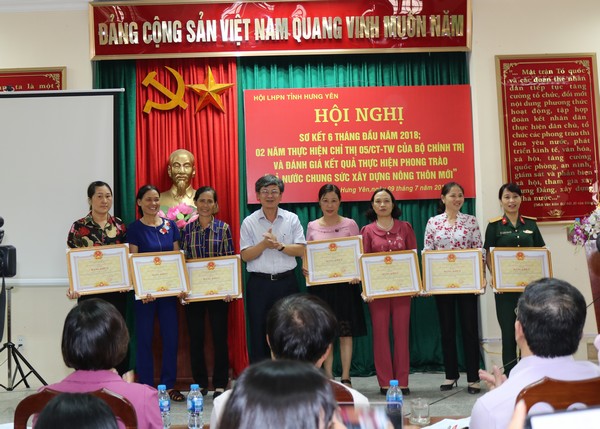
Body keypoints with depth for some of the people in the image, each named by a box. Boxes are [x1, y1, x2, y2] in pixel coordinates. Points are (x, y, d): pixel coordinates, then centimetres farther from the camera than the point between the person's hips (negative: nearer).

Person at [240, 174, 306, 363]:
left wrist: (279, 245, -18)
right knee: (259, 332, 5)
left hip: (286, 282, 1)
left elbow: (301, 250, -4)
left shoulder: (292, 219, 4)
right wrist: (264, 244, -18)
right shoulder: (249, 222, 3)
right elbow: (245, 255, -3)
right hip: (259, 283, 0)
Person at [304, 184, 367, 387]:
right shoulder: (312, 227, 6)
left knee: (345, 332, 2)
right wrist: (306, 269, -10)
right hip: (320, 285, 2)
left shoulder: (350, 225, 2)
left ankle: (345, 378, 11)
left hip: (345, 284, -1)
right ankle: (328, 377, 16)